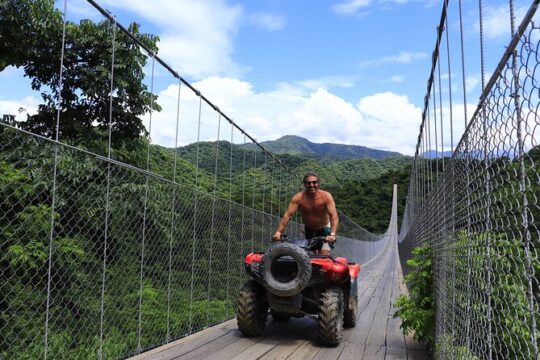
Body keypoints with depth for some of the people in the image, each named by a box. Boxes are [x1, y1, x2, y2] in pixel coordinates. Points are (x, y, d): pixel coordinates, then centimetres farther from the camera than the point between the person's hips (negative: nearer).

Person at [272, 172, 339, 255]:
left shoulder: (326, 196, -25)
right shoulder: (298, 198, -22)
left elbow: (334, 216, -33)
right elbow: (287, 215, -28)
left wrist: (332, 234, -47)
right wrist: (278, 232, -39)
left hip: (324, 229, -2)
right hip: (308, 230, 2)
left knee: (324, 257, -13)